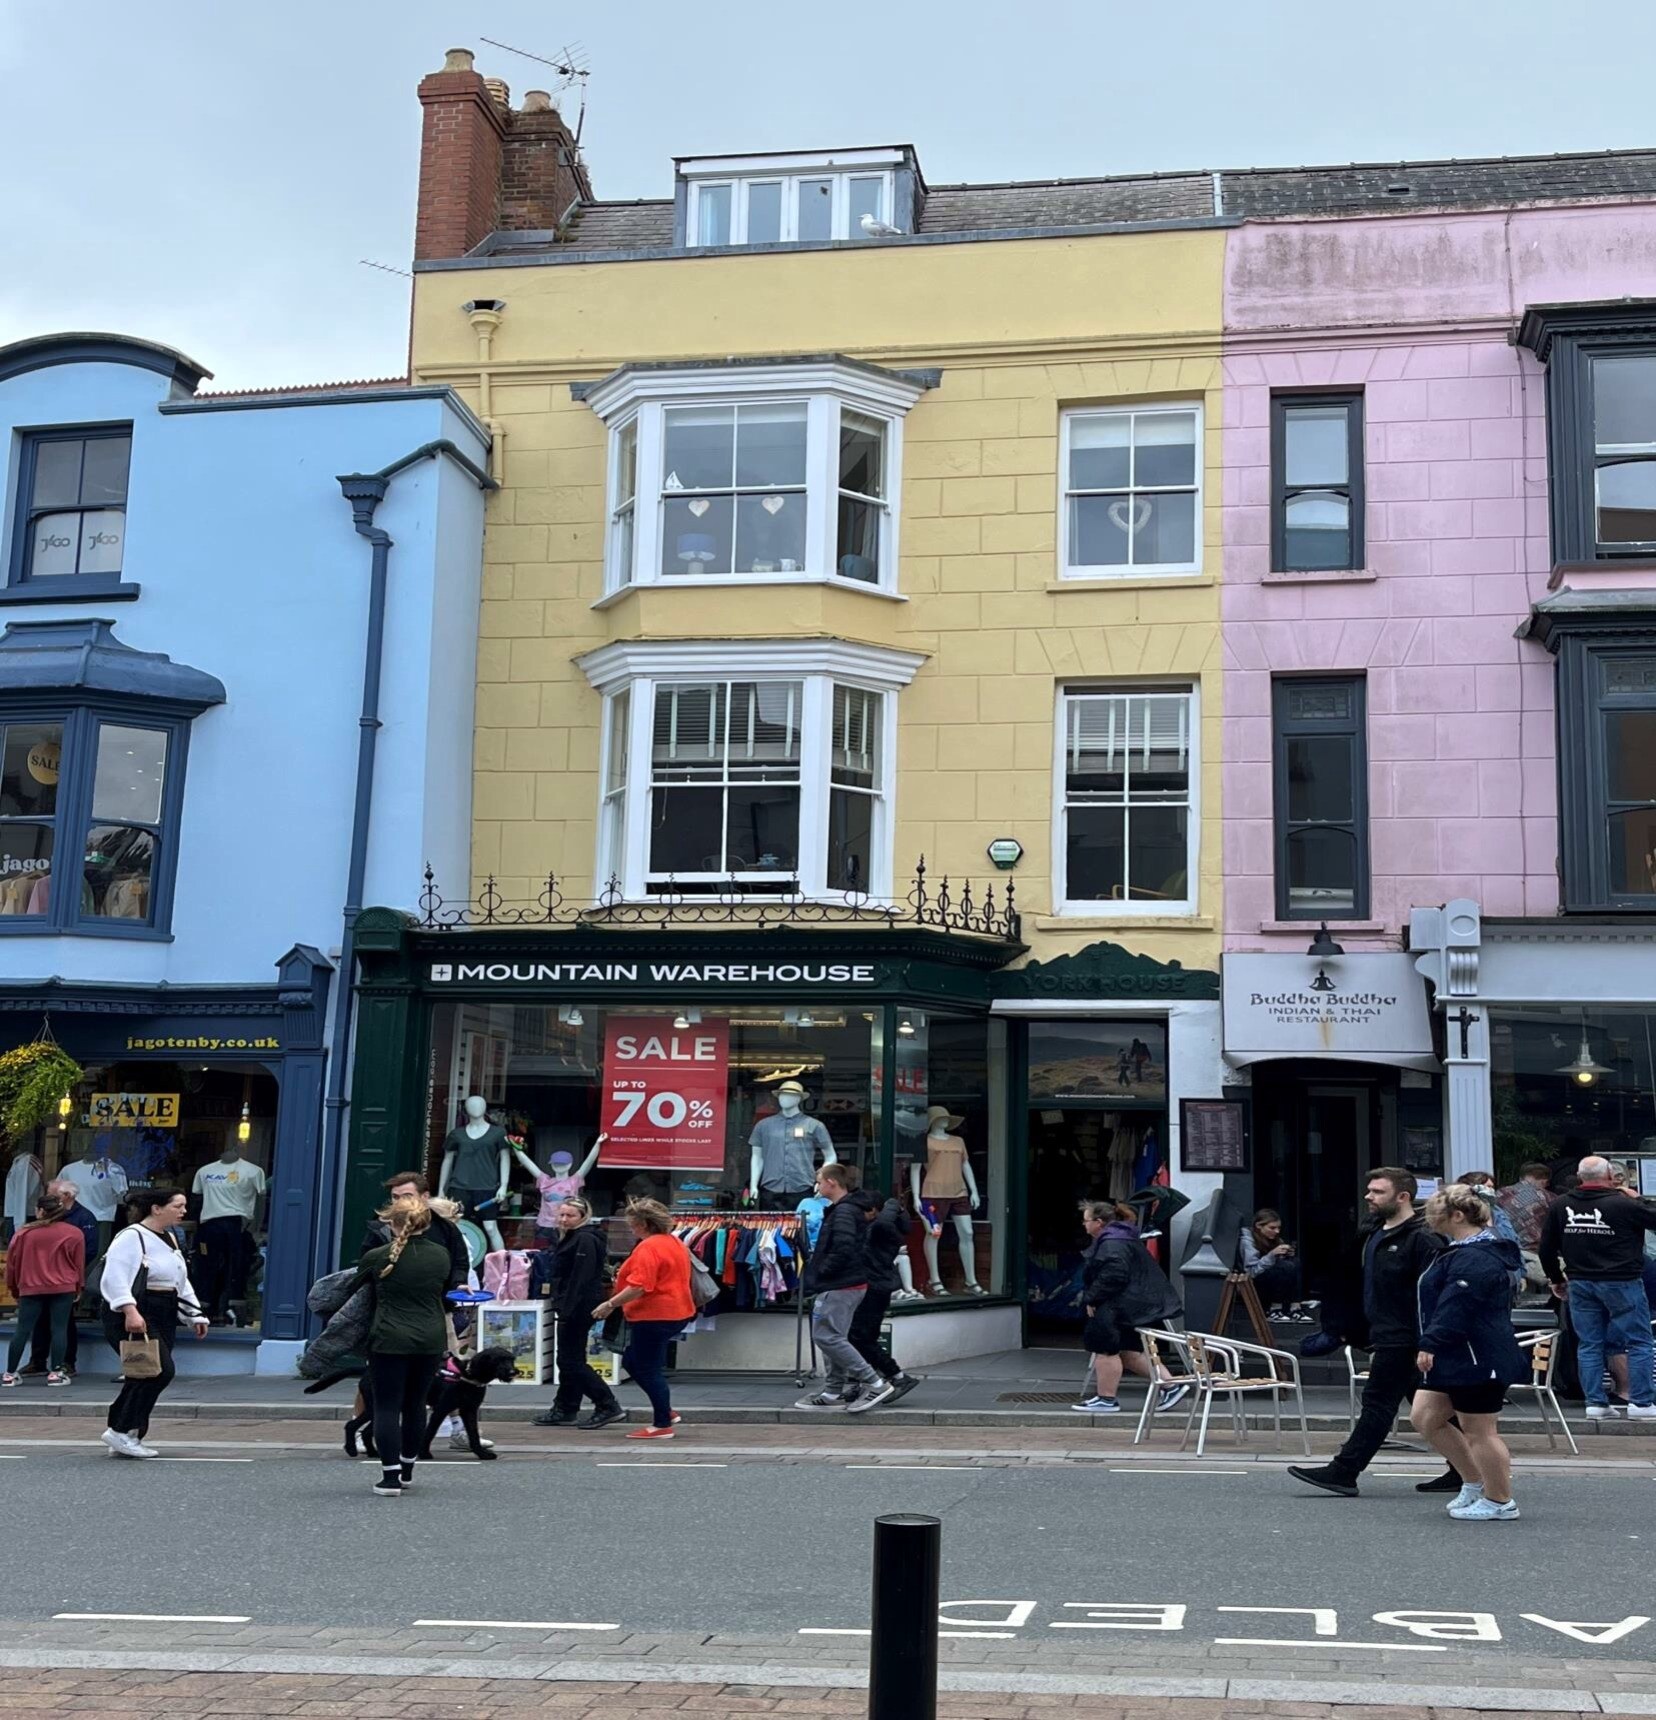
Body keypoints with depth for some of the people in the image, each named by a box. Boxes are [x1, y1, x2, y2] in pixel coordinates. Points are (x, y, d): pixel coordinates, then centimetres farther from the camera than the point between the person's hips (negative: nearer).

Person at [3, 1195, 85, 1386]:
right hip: (63, 1289, -1)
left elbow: (12, 1263, 9)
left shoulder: (24, 1233, 4)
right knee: (59, 1329, 0)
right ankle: (55, 1372, -4)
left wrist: (14, 1288, 21)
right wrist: (77, 1289, 17)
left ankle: (10, 1373, 9)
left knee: (22, 1330, 5)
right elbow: (79, 1264, 6)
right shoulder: (74, 1234, 2)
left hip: (30, 1288, 1)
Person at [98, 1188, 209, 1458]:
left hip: (163, 1319, 9)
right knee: (160, 1371, -19)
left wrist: (195, 1315, 21)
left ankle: (129, 1437, 15)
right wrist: (130, 1311, -33)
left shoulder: (169, 1240, 19)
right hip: (134, 1318, -9)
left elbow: (182, 1282, 27)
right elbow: (115, 1278, -22)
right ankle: (120, 1431, -11)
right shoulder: (131, 1237, -11)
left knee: (143, 1376, 7)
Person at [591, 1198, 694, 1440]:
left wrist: (610, 1305, -21)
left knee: (648, 1369, 0)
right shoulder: (675, 1242, 12)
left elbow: (639, 1286, -27)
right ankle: (665, 1412, 19)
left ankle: (662, 1425, 5)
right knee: (633, 1361, 18)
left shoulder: (648, 1248, -19)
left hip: (653, 1316, -10)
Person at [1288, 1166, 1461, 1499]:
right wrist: (1374, 1345, 23)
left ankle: (1343, 1472, -3)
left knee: (1378, 1404, -6)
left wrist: (1426, 1346, -23)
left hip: (1403, 1343, -10)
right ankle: (1461, 1473, 17)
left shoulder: (1423, 1240, -15)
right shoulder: (1376, 1237, 16)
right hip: (1389, 1340, 10)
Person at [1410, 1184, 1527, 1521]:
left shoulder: (1476, 1259, -21)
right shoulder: (1464, 1252, 16)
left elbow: (1455, 1308, -29)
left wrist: (1431, 1345, -29)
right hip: (1455, 1358, 11)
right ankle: (1475, 1483, 23)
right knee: (1425, 1417, 13)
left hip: (1477, 1360, -11)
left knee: (1478, 1430, -2)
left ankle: (1500, 1502, 11)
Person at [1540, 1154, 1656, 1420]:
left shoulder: (1561, 1205, 3)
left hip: (1580, 1283, 5)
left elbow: (1547, 1248, 10)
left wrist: (1556, 1279, 21)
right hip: (1621, 1283, -5)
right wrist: (1635, 1199, 12)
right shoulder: (1624, 1204, -14)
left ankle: (1595, 1403, 10)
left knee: (1589, 1344, 10)